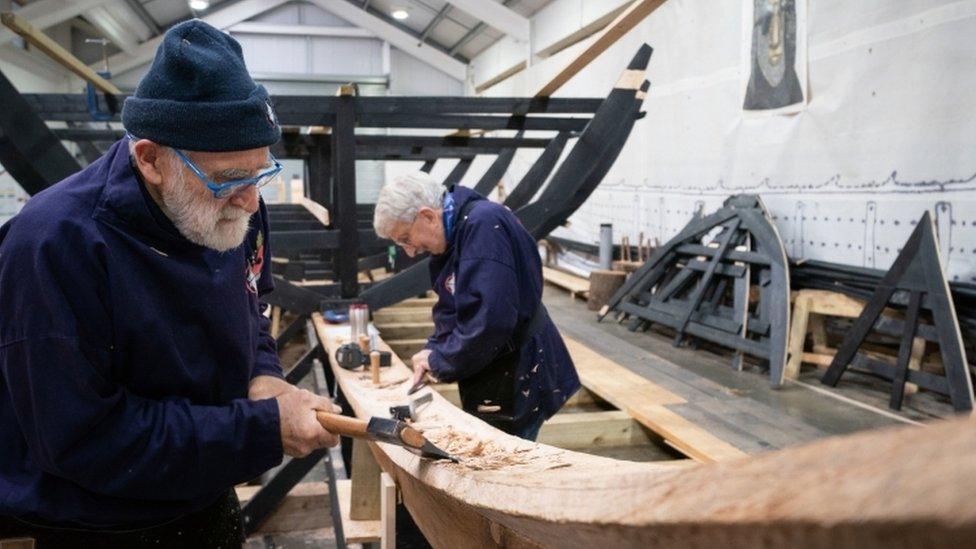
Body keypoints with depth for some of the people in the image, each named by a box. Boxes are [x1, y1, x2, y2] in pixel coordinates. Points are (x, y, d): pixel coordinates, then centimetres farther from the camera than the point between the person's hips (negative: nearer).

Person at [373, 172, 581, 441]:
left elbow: (490, 317, -30)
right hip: (491, 378, 9)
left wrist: (441, 360, -16)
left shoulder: (484, 224, -23)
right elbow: (451, 308, 15)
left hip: (520, 378, -9)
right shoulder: (453, 236, 8)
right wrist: (434, 348, -3)